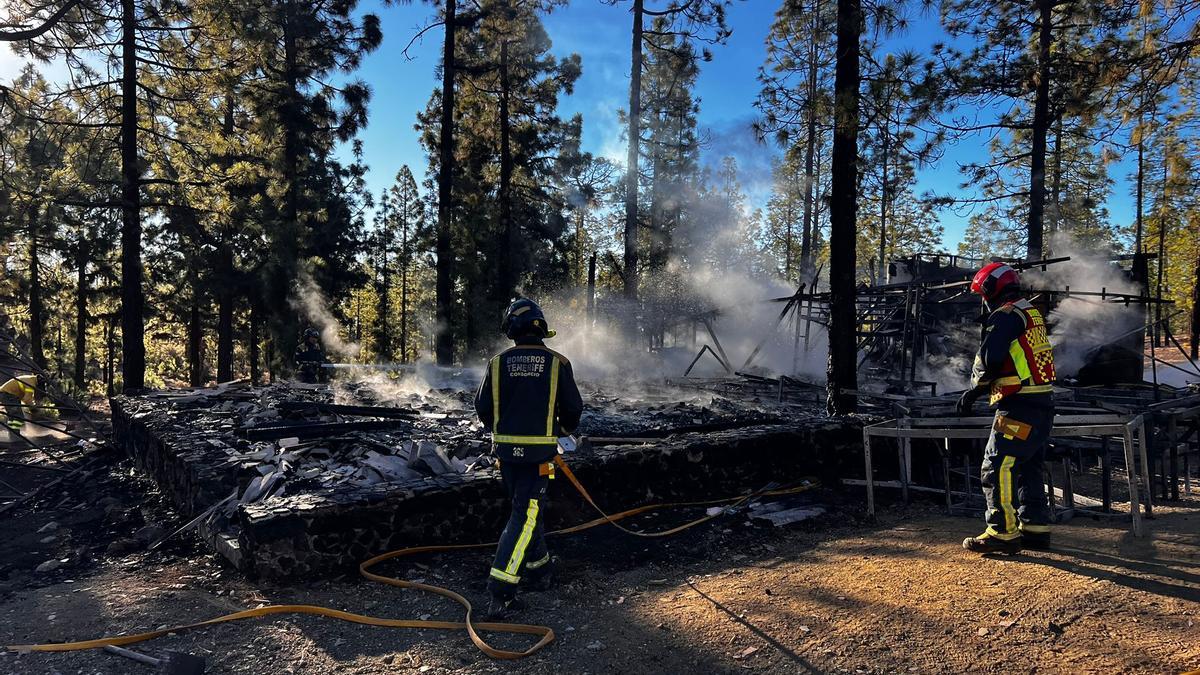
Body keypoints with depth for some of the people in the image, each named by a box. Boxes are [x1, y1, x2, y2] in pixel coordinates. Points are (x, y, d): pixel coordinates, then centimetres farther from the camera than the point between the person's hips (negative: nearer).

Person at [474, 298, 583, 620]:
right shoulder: (557, 363, -6)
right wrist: (565, 427, 23)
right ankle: (501, 592, -8)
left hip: (506, 449, 3)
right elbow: (573, 407, 0)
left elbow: (483, 408, 4)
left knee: (527, 509, 20)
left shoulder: (498, 363, -1)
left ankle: (539, 568, 34)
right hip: (539, 451, -3)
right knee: (526, 515, -2)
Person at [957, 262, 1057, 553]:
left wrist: (974, 387, -3)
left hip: (1019, 407, -10)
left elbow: (989, 359, -20)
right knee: (1027, 468, 18)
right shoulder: (1031, 313, 19)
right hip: (1042, 404, 10)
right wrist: (978, 389, 21)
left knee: (997, 468, -6)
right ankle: (1035, 529, 24)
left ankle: (1002, 533, -4)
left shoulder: (1005, 315, -12)